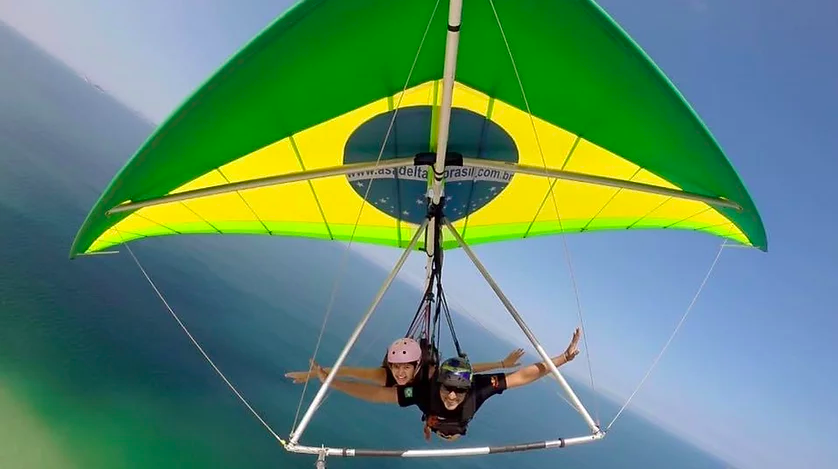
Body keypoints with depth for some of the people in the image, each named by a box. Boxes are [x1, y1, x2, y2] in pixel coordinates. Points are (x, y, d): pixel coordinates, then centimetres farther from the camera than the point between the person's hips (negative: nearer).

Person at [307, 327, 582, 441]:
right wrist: (330, 381, -58)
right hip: (435, 423, -1)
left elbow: (522, 376, -46)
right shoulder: (425, 390, -50)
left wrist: (564, 358, -49)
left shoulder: (478, 388, -49)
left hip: (458, 426, 1)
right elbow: (375, 393, -51)